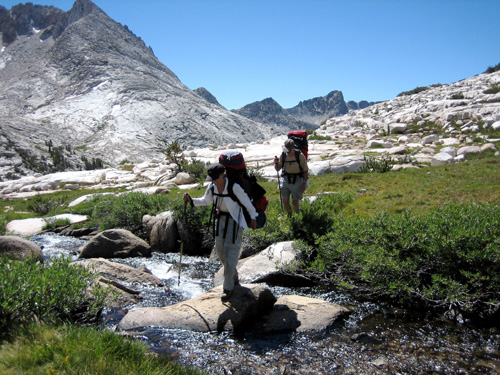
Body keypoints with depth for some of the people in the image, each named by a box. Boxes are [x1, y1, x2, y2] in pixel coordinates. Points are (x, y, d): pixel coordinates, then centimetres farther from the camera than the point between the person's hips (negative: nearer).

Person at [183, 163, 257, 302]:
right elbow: (205, 201, 12)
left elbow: (247, 202, -12)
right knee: (220, 250, 11)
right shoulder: (212, 187, -5)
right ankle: (234, 277, 34)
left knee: (231, 251, -7)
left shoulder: (234, 187, -24)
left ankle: (228, 288, 2)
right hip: (220, 218, 7)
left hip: (234, 220, -7)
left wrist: (253, 218, -3)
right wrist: (191, 200, -4)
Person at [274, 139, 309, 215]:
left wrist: (304, 183, -7)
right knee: (285, 201, -2)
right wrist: (276, 163, -17)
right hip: (286, 180, 3)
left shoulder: (300, 156, -12)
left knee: (295, 202, 3)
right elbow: (278, 169, 4)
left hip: (297, 181, -2)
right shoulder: (283, 155, -4)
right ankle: (289, 215, 26)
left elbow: (305, 170, -5)